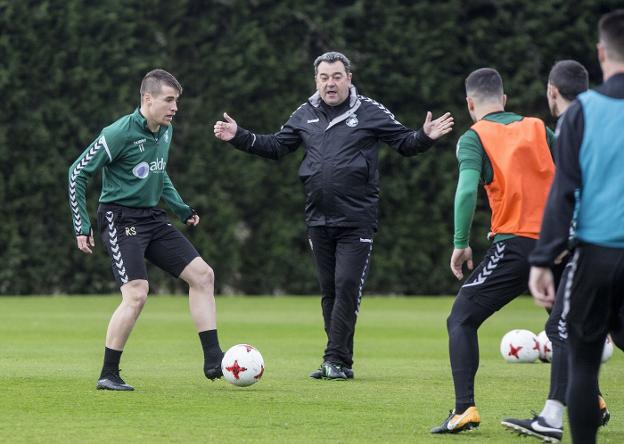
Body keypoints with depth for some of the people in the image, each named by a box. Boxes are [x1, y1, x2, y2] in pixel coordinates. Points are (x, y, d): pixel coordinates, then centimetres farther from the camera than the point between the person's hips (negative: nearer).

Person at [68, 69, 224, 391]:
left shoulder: (166, 131, 7)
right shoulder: (119, 133, -17)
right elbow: (77, 173, -12)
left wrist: (181, 208, 17)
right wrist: (82, 226, -13)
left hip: (153, 219, 8)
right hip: (120, 219, -8)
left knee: (202, 274, 0)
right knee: (137, 293, -20)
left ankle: (213, 361, 4)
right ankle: (108, 375, -8)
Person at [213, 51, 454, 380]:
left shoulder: (369, 112, 1)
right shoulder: (305, 115, 12)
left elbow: (405, 143, 3)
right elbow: (276, 146, 21)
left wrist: (425, 137, -18)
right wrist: (239, 137, 11)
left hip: (357, 220, -4)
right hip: (318, 220, 5)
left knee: (347, 286, -11)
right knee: (329, 290, 8)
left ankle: (336, 359, -10)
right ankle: (338, 361, 15)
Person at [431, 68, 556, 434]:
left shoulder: (474, 137, 1)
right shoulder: (539, 129, 13)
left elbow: (467, 190, -15)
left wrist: (461, 244, -9)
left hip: (514, 245, -4)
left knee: (461, 321, 4)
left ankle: (466, 410, -11)